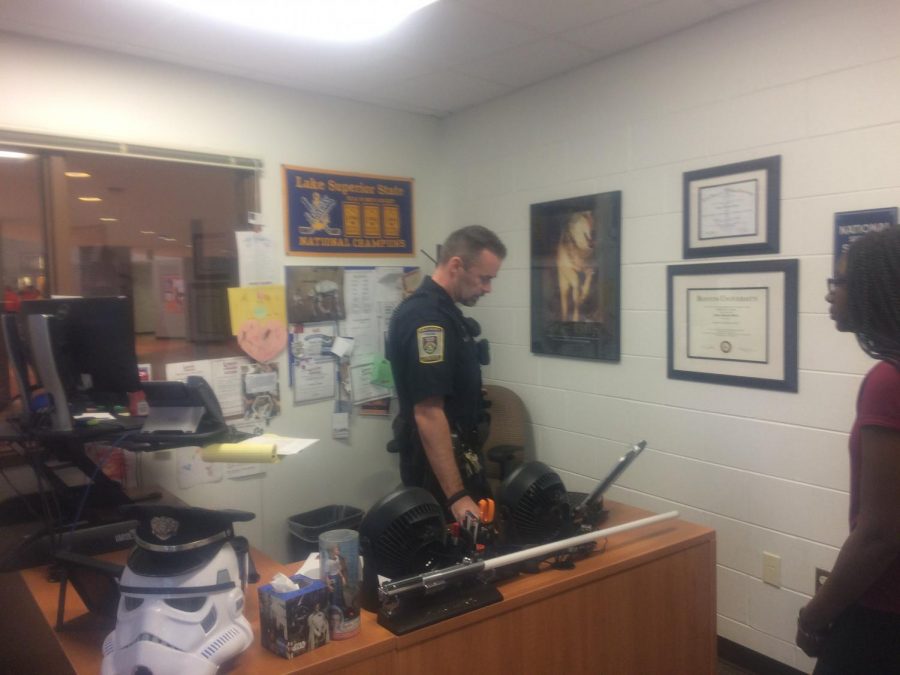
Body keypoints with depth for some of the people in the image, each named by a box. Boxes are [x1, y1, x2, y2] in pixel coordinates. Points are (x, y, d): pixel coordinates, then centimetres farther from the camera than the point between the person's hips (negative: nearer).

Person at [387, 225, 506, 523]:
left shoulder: (440, 309, 9)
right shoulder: (426, 317, -25)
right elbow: (428, 413, -29)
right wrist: (456, 495, -30)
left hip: (453, 451, 10)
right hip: (437, 461, -10)